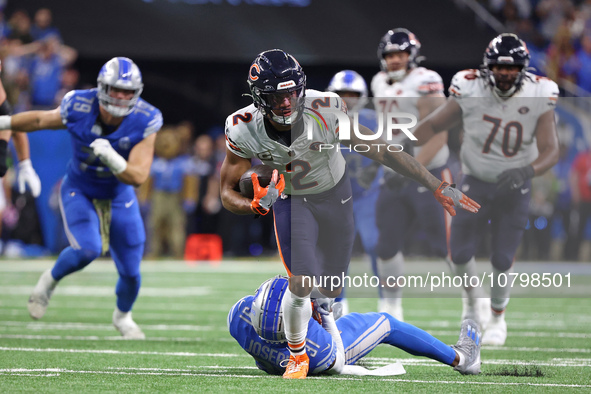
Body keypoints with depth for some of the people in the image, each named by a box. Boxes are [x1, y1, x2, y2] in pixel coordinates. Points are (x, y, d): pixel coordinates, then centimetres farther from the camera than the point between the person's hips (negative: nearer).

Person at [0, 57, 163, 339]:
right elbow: (40, 119, -3)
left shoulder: (144, 122, -26)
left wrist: (112, 159, -46)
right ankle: (51, 280, 6)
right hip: (79, 192, -1)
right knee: (88, 250, -27)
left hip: (118, 196, 2)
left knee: (130, 271, 4)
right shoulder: (78, 108, -25)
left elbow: (137, 177, -28)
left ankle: (123, 316, 37)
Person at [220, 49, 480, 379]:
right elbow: (228, 193, -18)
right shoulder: (244, 130, -28)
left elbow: (382, 152, -25)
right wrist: (255, 205, -42)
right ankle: (297, 355, 10)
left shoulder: (324, 112, -33)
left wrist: (438, 187, -22)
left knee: (331, 289, 10)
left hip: (335, 194, 1)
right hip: (290, 199, -1)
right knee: (301, 283, -18)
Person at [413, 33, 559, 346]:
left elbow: (550, 150, -18)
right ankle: (473, 298, 29)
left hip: (514, 188, -1)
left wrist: (526, 171, -36)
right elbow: (434, 125, -1)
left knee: (502, 259, 0)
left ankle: (497, 317, 27)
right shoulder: (470, 92, -15)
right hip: (475, 184, 1)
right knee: (460, 253, -4)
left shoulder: (538, 98, -16)